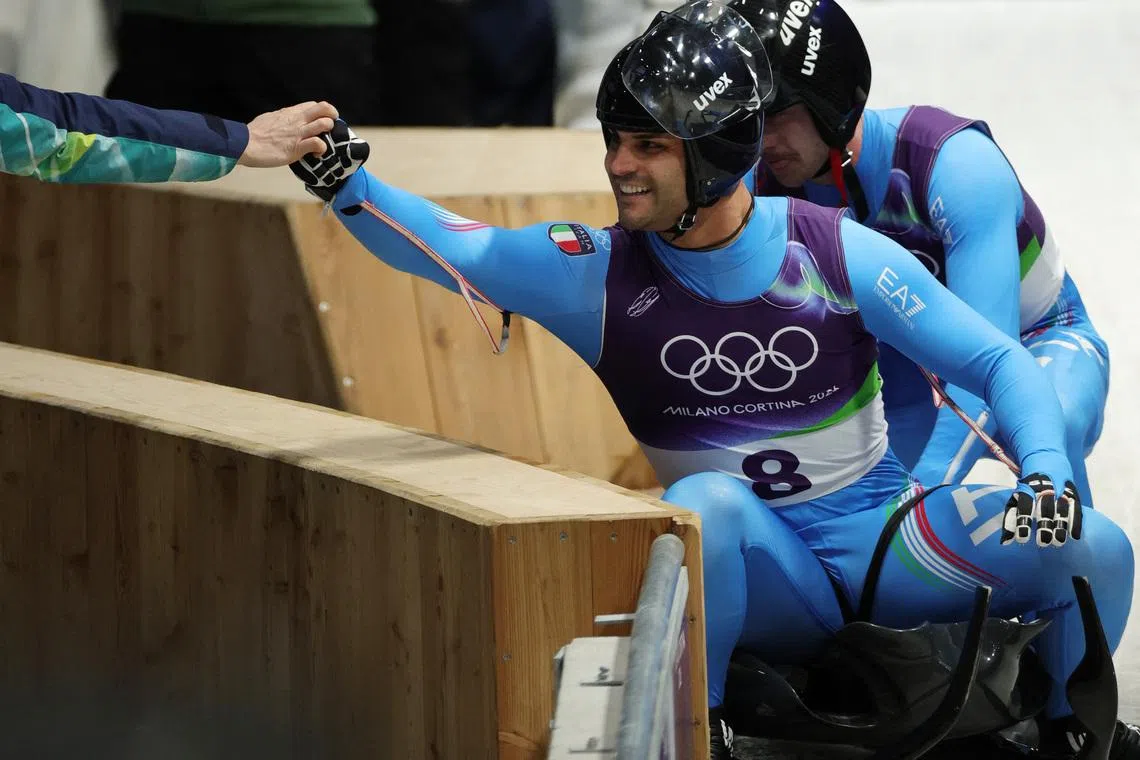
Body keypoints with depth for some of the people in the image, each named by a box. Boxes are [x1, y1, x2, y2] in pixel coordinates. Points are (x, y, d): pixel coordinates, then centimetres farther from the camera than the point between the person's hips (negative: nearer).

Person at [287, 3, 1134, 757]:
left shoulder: (836, 251, -9)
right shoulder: (599, 273, -6)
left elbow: (999, 362, -5)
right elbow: (440, 246, -16)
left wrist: (1049, 474, -21)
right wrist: (344, 180, -34)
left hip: (882, 539, 1)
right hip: (762, 572, -1)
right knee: (703, 502, -35)